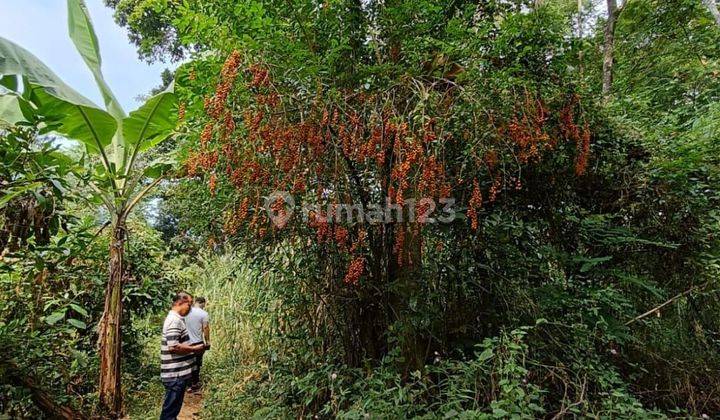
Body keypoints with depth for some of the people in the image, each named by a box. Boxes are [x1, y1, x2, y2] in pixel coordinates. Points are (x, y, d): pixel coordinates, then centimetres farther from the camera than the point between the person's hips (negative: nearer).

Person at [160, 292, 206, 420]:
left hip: (178, 373, 10)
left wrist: (191, 347, 11)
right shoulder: (174, 320, -21)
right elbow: (173, 347, -27)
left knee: (173, 408, 21)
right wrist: (194, 349, -16)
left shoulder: (176, 319, 13)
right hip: (175, 374, -10)